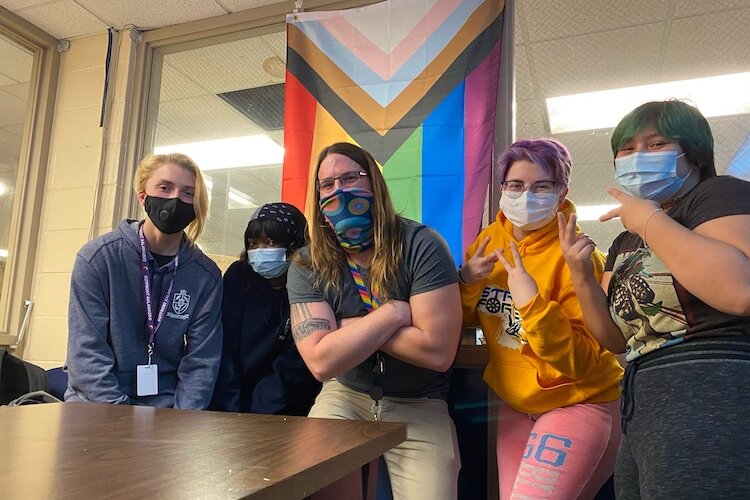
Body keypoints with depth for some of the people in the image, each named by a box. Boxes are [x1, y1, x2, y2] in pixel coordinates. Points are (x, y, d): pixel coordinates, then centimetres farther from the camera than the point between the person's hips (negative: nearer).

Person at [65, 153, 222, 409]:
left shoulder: (206, 275, -1)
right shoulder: (97, 257, -6)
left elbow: (201, 363, -2)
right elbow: (87, 352, -9)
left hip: (167, 407, 2)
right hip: (96, 406, -1)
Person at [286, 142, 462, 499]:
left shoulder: (420, 246, -17)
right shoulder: (307, 266, -8)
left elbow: (438, 352, -24)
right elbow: (321, 361, -19)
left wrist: (349, 328, -17)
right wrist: (394, 312, -21)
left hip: (419, 405, -1)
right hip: (345, 395, 2)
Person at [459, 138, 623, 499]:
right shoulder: (488, 242, -4)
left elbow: (583, 363, -23)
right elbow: (462, 323, 4)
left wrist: (532, 305, -35)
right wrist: (465, 282, -15)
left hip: (577, 402, -5)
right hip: (516, 403, 5)